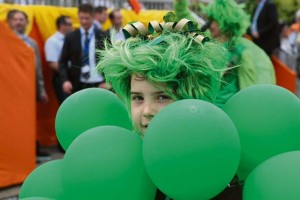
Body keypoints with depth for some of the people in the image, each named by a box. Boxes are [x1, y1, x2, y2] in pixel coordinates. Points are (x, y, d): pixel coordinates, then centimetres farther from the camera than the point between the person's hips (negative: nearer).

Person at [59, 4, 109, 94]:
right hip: (77, 85, 1)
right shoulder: (70, 37, 4)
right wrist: (65, 80, -10)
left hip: (98, 85, 0)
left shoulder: (103, 37, 3)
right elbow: (63, 62, 6)